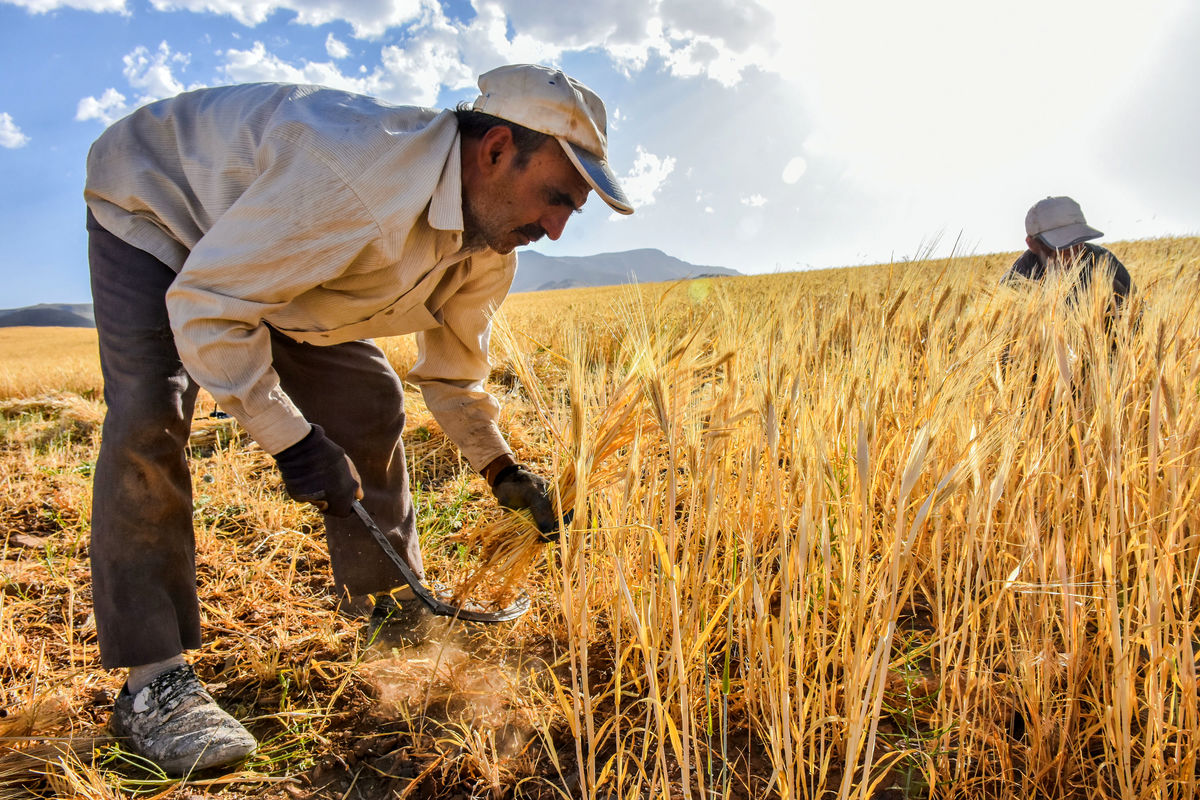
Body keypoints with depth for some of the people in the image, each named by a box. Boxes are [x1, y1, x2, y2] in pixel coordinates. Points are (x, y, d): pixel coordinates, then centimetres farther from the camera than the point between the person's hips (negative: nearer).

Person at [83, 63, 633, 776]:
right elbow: (203, 305, -35)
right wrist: (290, 439, -32)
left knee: (370, 403, -2)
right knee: (149, 416, -24)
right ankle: (153, 679, -14)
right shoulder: (353, 177, -44)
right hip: (153, 204, -6)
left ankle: (390, 606, 15)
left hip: (275, 255, 6)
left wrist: (501, 469, -5)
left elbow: (453, 369, 2)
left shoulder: (488, 254, -16)